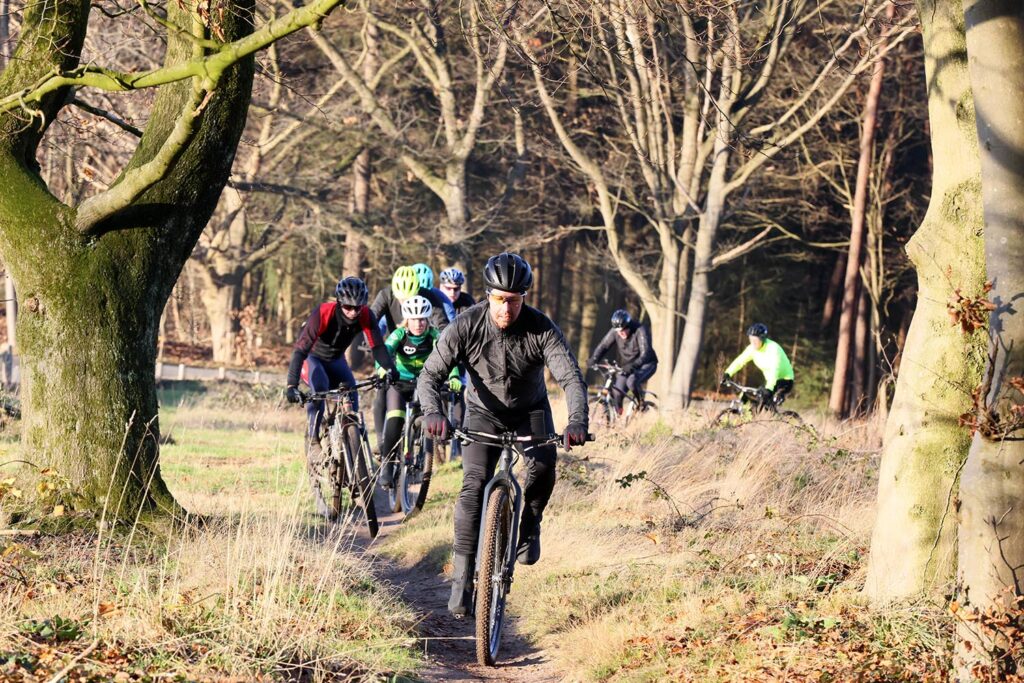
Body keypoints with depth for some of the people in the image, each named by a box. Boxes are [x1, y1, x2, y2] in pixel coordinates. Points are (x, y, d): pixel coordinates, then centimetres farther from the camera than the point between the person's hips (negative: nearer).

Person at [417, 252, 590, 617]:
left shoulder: (541, 328, -24)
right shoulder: (466, 326, -24)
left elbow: (571, 377, -31)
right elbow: (430, 375, -23)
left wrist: (577, 421, -49)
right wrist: (433, 412, -44)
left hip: (530, 410, 0)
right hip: (484, 412, 0)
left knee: (543, 465, -28)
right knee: (474, 484, -19)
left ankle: (528, 526, 3)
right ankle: (462, 577, -15)